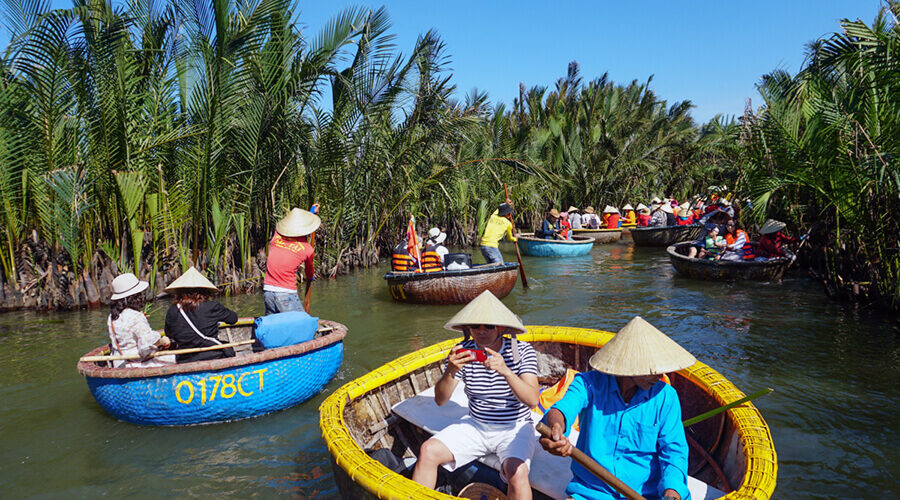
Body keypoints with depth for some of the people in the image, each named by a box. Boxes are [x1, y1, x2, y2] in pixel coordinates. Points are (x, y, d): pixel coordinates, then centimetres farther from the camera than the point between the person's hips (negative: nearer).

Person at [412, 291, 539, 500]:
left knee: (517, 472, -31)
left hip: (514, 428, -3)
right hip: (475, 426, 3)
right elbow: (440, 400, -8)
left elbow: (532, 400, -22)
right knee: (428, 450, -14)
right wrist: (451, 372, -29)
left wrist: (506, 372, -38)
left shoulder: (522, 351, -10)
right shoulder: (463, 351, -5)